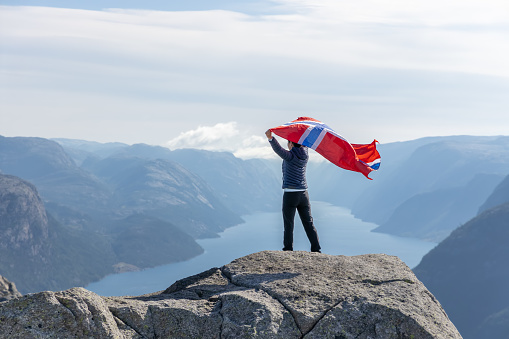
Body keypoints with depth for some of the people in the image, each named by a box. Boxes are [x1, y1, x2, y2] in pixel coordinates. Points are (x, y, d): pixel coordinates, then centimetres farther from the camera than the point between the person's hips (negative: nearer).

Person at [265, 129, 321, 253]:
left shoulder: (290, 155, -10)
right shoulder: (304, 155, 8)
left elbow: (279, 149, -31)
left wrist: (270, 138, -46)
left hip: (290, 194, -6)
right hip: (303, 193, 6)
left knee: (288, 224, 0)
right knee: (309, 223, 9)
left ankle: (288, 250, -1)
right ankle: (316, 249, 8)